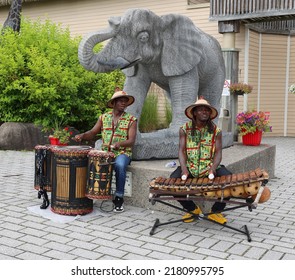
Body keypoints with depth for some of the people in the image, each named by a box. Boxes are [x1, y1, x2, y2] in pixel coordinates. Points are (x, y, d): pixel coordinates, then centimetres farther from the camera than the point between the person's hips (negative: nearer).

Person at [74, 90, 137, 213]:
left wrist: (120, 143, -30)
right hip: (105, 152, 3)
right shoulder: (104, 117, 11)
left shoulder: (131, 119, 1)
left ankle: (119, 198, -19)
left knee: (119, 165, -35)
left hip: (122, 153, -3)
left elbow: (131, 141, -9)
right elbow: (92, 133, 9)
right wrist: (82, 135, -12)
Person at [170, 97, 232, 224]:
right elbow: (181, 150, -4)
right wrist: (184, 169, -22)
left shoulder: (216, 130, 3)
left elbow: (218, 152, -2)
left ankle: (216, 211, 1)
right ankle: (192, 209, 2)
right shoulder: (184, 129, 2)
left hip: (210, 168, 0)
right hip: (190, 168, 0)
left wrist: (213, 168, -22)